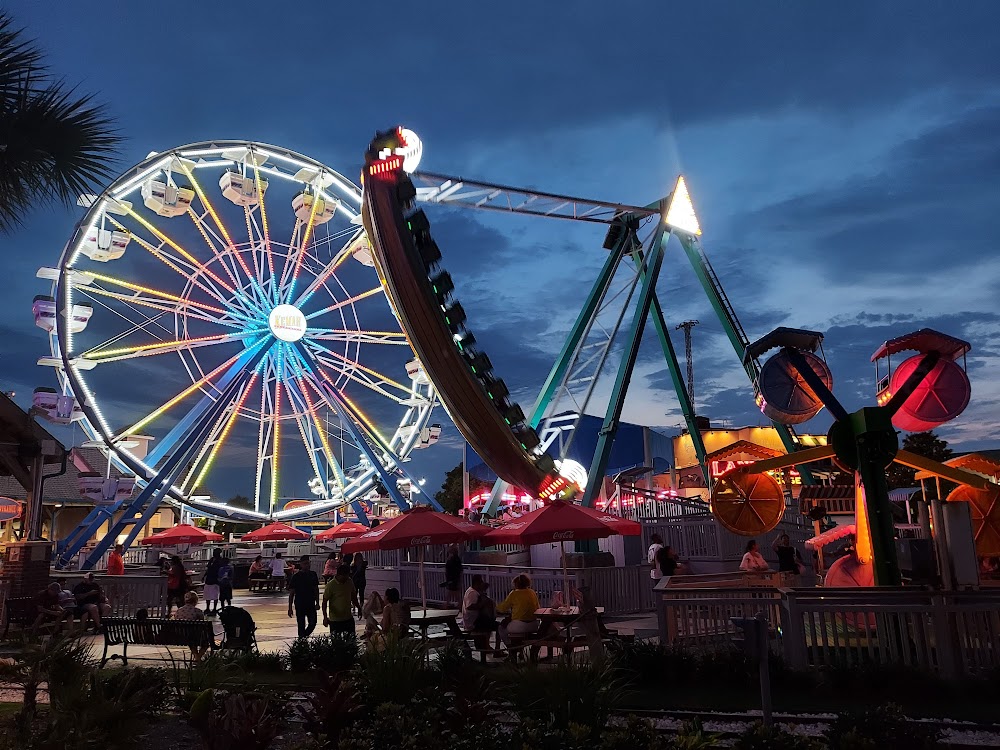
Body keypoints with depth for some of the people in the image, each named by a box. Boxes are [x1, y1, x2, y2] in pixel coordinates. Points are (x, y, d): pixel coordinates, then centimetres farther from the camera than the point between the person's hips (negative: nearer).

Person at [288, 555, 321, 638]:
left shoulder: (313, 574, 3)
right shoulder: (296, 576, -7)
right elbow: (291, 593, -4)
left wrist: (317, 603, 7)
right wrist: (290, 608, -6)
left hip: (311, 604, 3)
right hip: (300, 605, -3)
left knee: (313, 623, 1)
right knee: (301, 625, 2)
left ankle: (304, 635, 26)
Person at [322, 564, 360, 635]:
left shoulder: (349, 582, 1)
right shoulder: (330, 585, -15)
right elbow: (324, 601, -12)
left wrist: (358, 607, 19)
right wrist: (325, 617, -19)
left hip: (349, 618, 5)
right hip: (335, 620, -5)